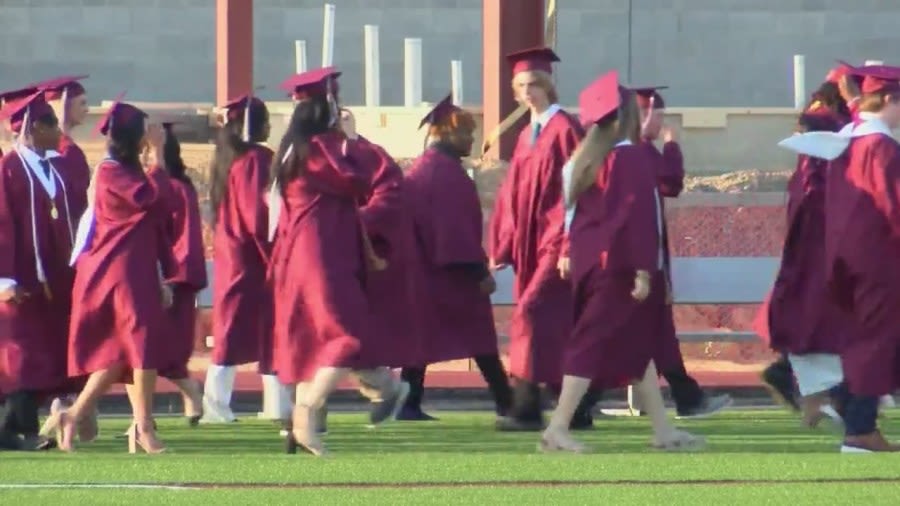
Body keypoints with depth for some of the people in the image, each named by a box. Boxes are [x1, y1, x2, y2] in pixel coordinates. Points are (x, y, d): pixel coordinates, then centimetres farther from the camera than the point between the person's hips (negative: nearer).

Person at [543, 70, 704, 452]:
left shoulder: (586, 158, 11)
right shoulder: (632, 158, -14)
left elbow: (573, 210, 15)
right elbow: (638, 215, -18)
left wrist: (569, 253, 18)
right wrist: (643, 270, -19)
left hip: (590, 261, 9)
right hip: (619, 266, -9)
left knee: (639, 346, 15)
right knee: (595, 345, -8)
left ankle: (663, 430, 18)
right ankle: (558, 428, -11)